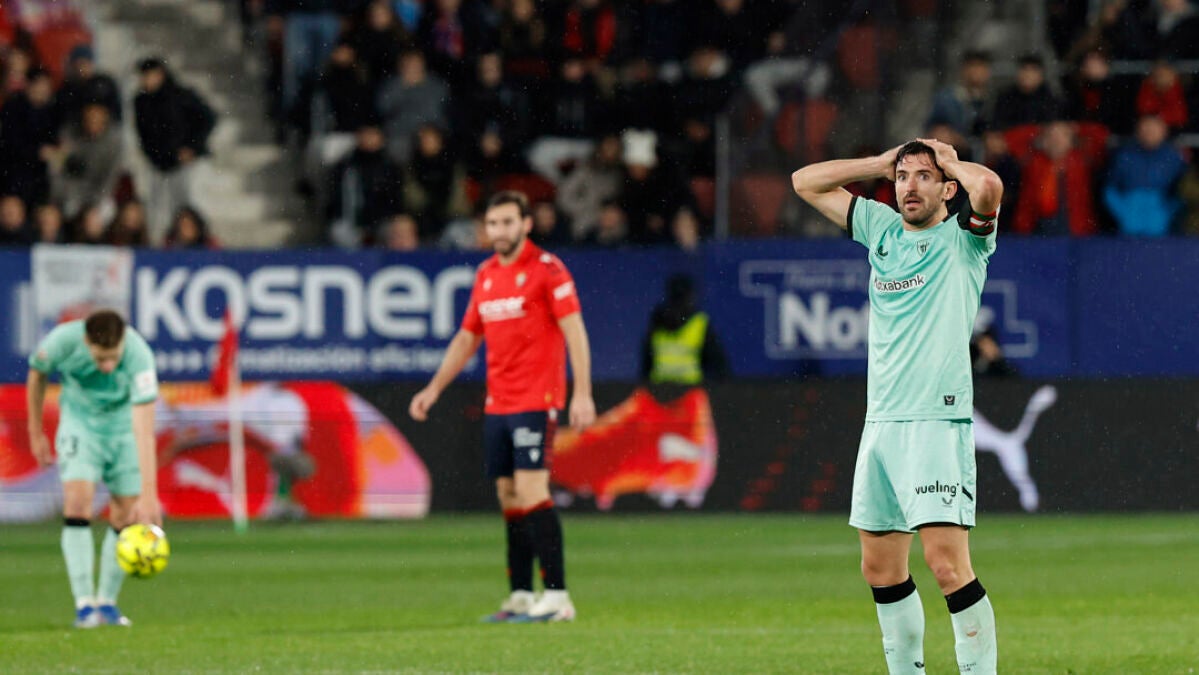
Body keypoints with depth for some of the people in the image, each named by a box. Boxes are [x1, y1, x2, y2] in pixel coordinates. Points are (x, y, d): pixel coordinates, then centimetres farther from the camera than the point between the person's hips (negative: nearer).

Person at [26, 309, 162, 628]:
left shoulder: (139, 356, -34)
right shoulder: (62, 341, -28)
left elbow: (144, 431, -38)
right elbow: (37, 374, -3)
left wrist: (148, 494, -43)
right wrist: (36, 432, 6)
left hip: (124, 424, 0)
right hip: (80, 420, 0)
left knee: (125, 514, -2)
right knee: (77, 500, -18)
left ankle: (107, 602, 13)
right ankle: (84, 604, -18)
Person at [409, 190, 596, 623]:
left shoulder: (546, 269, -6)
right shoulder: (485, 275, 15)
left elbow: (574, 330, -11)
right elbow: (467, 339, 23)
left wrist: (582, 393, -19)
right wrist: (433, 390, 18)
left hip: (536, 401, -7)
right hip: (497, 404, 7)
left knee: (531, 491, -14)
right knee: (509, 497, 6)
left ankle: (556, 596, -14)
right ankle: (520, 597, 9)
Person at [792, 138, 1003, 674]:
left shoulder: (961, 239, -1)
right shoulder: (881, 229, 16)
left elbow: (988, 187, -23)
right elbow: (806, 182, 23)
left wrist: (951, 162, -2)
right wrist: (881, 164, 15)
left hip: (939, 423, -7)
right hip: (880, 423, 7)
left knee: (947, 564, -16)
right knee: (880, 569, 9)